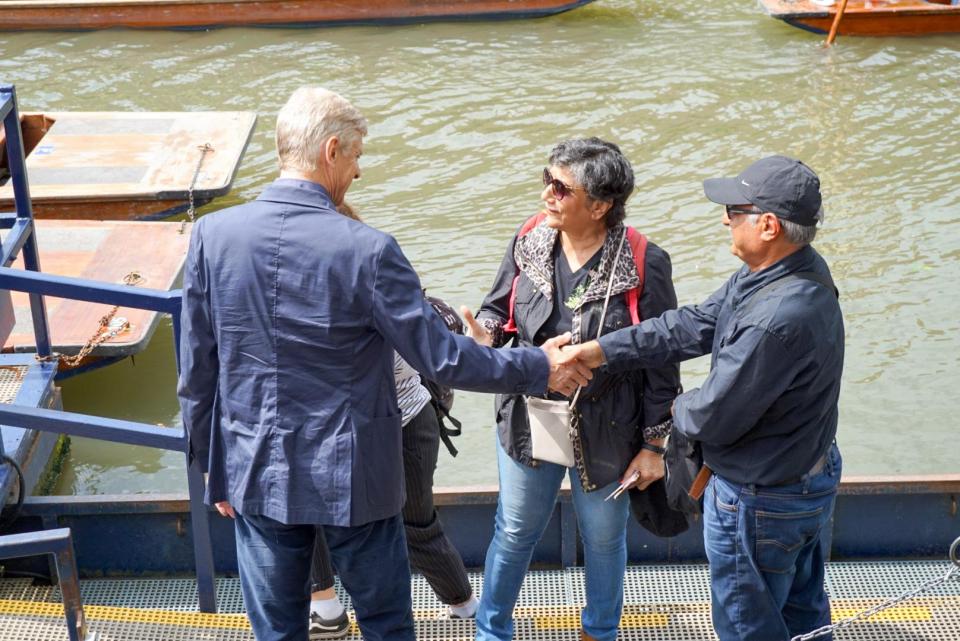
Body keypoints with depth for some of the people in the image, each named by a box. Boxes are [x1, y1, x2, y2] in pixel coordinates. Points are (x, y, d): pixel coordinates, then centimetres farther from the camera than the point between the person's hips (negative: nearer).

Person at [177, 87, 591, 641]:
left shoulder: (213, 234, -8)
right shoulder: (367, 251, -19)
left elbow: (196, 369, -1)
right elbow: (440, 357, -14)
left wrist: (214, 467, 12)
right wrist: (539, 369, 0)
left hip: (256, 475, 3)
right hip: (351, 476, -3)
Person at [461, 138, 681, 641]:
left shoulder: (643, 266, -20)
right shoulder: (530, 241, -9)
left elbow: (661, 362, -13)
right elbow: (498, 307, 7)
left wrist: (654, 445, -8)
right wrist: (484, 332, -18)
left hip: (606, 435, -3)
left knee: (603, 540, 20)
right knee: (513, 533, 20)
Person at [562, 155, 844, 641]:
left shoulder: (777, 320, -38)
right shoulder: (798, 269, -6)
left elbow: (715, 416, -27)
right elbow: (695, 325, -1)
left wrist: (680, 409, -4)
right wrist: (601, 350, -4)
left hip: (760, 501, -9)